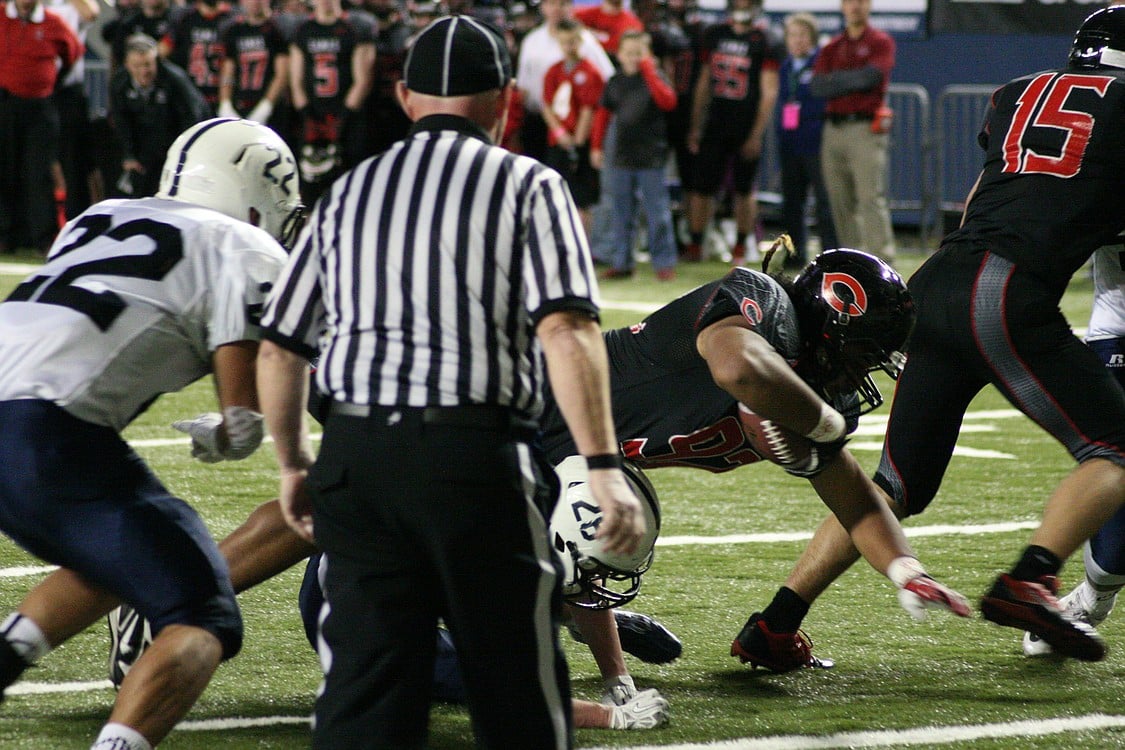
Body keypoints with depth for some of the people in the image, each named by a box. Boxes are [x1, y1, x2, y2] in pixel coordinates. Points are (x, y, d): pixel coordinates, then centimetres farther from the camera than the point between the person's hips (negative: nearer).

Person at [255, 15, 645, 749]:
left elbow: (279, 350, 18)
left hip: (356, 456, 4)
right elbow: (565, 331, -12)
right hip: (475, 455, -4)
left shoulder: (348, 193, 16)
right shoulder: (527, 186, 3)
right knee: (518, 682, 8)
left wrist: (295, 464, 32)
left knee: (365, 686, 5)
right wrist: (605, 467, -15)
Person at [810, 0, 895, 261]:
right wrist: (854, 80, -6)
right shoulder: (831, 48, 17)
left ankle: (882, 263, -17)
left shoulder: (881, 42, 3)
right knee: (841, 202, 6)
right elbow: (817, 87, 4)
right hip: (833, 129, 6)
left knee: (871, 198, -13)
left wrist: (836, 79, -2)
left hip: (865, 130, -6)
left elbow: (870, 76, -14)